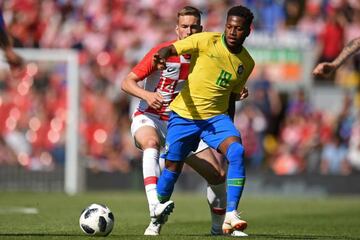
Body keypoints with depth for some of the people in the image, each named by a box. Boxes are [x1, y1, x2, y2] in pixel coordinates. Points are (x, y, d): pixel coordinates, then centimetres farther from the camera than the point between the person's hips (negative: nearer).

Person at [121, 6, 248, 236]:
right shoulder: (163, 52, -15)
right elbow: (127, 82, -14)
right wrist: (146, 95, -33)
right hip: (149, 117, -4)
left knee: (218, 174, -1)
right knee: (151, 143, -40)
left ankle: (219, 226, 23)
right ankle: (155, 212, -55)